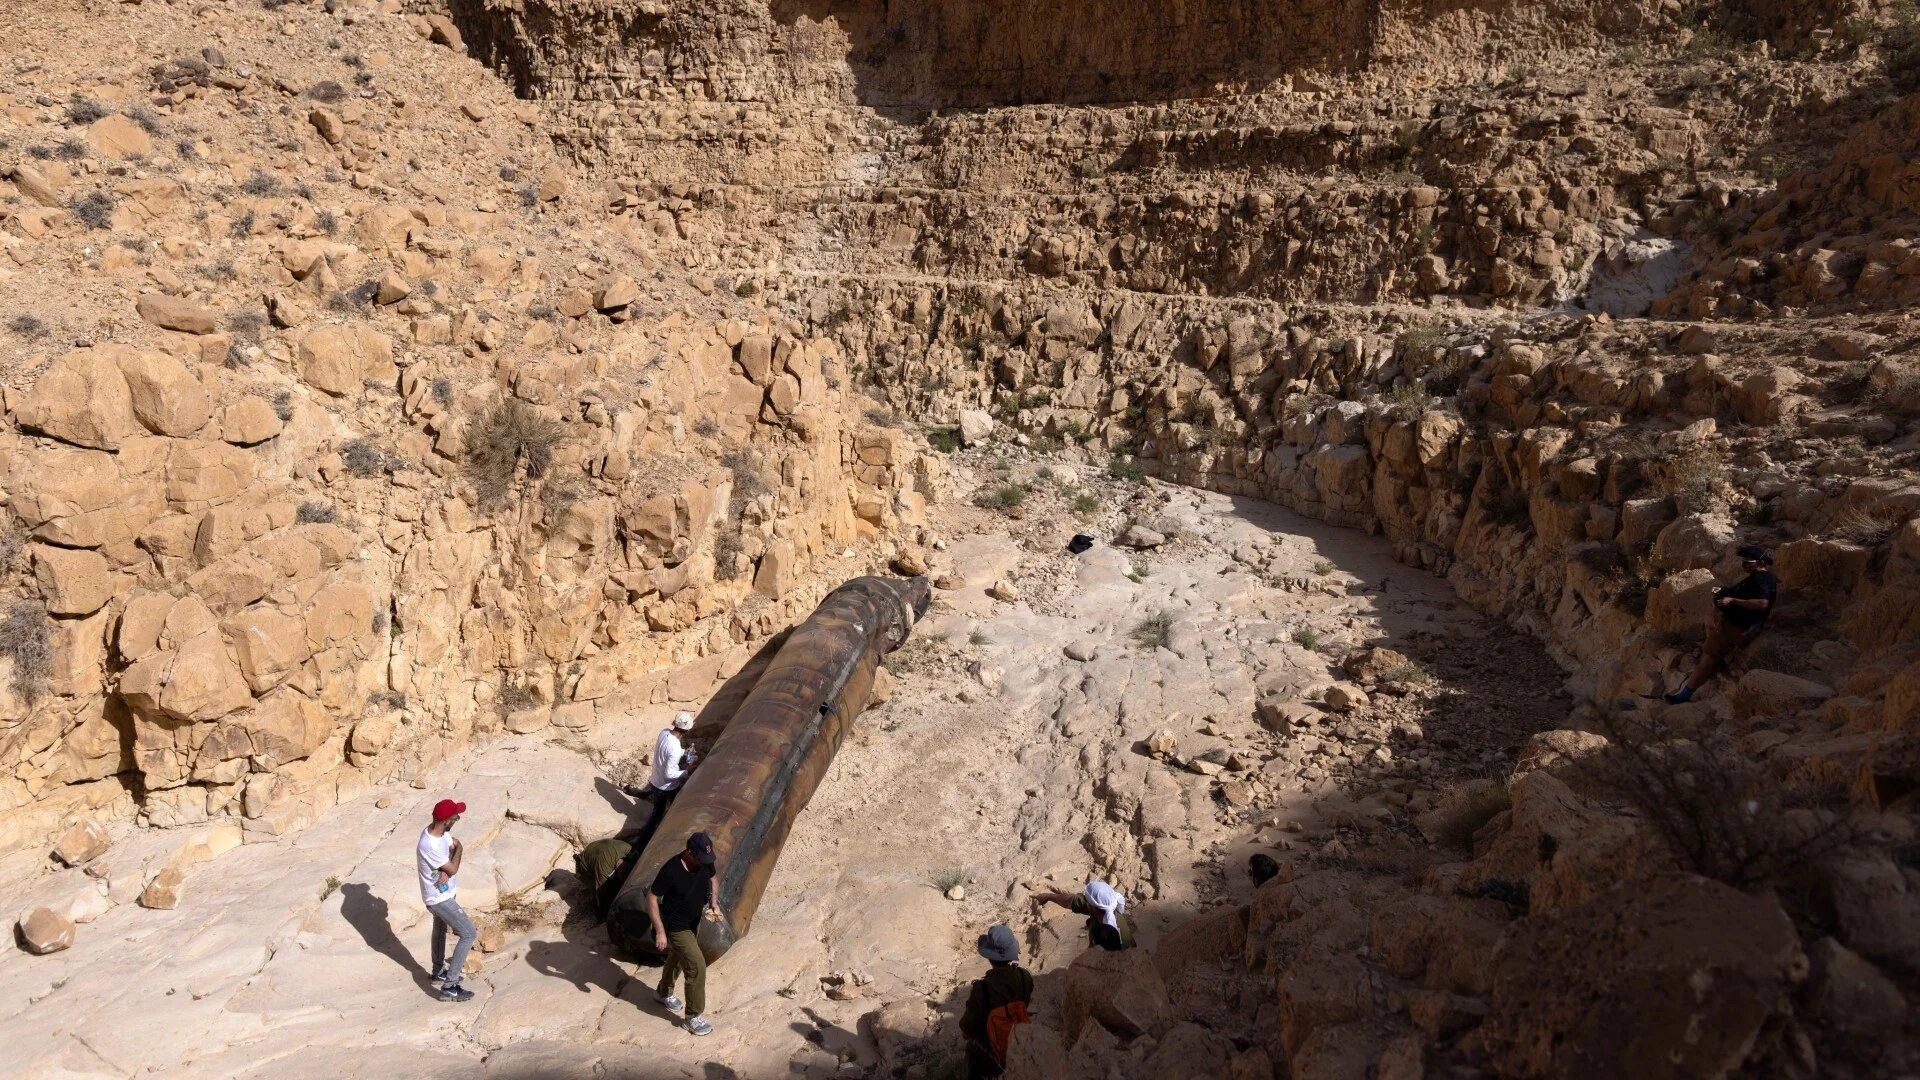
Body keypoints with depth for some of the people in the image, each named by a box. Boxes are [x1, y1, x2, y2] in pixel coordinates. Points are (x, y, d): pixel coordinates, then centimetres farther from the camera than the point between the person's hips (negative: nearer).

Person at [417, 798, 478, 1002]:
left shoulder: (440, 832, -9)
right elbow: (453, 869, -26)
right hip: (440, 898, -10)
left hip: (442, 894, 10)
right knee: (469, 933, -10)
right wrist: (458, 849, -9)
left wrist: (446, 872, -16)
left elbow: (453, 846, 2)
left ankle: (439, 971, 51)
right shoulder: (429, 846, -36)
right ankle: (449, 986, -6)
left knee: (440, 929, 28)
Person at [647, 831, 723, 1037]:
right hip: (675, 927, -7)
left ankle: (665, 993, 53)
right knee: (697, 966, -9)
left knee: (678, 958, 27)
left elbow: (713, 878, 8)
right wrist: (660, 931, -25)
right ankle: (693, 1017, 6)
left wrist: (714, 901, -9)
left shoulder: (705, 862, -15)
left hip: (694, 922, 7)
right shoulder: (671, 871, -33)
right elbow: (652, 898, -24)